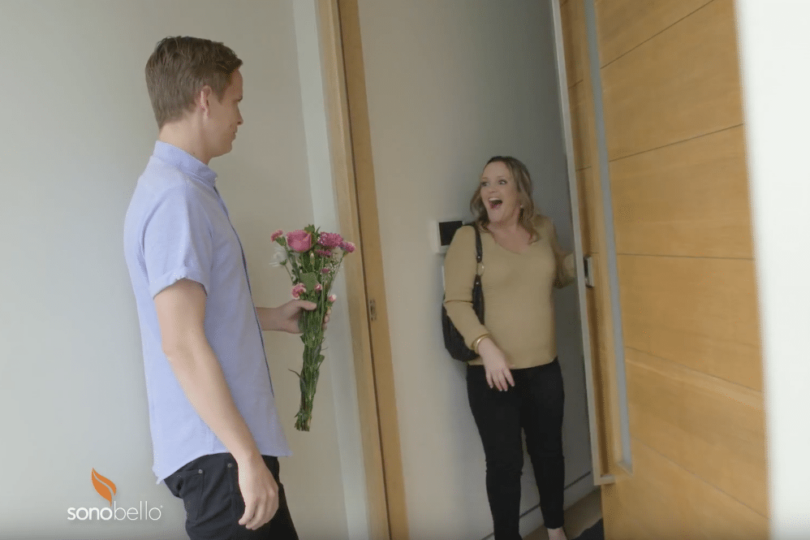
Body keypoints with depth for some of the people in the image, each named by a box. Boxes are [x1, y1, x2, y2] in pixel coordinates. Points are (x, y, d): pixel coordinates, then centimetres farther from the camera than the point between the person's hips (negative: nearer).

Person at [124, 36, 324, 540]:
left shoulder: (186, 188, 12)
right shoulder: (175, 196, -19)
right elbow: (181, 343, -24)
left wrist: (272, 317, 21)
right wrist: (246, 455, -21)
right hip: (219, 452, -9)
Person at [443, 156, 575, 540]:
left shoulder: (544, 229, 5)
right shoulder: (468, 237, -7)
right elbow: (456, 302, -11)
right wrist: (485, 345, -23)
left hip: (544, 368, 4)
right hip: (491, 372, -4)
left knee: (548, 451, 19)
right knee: (504, 462, 4)